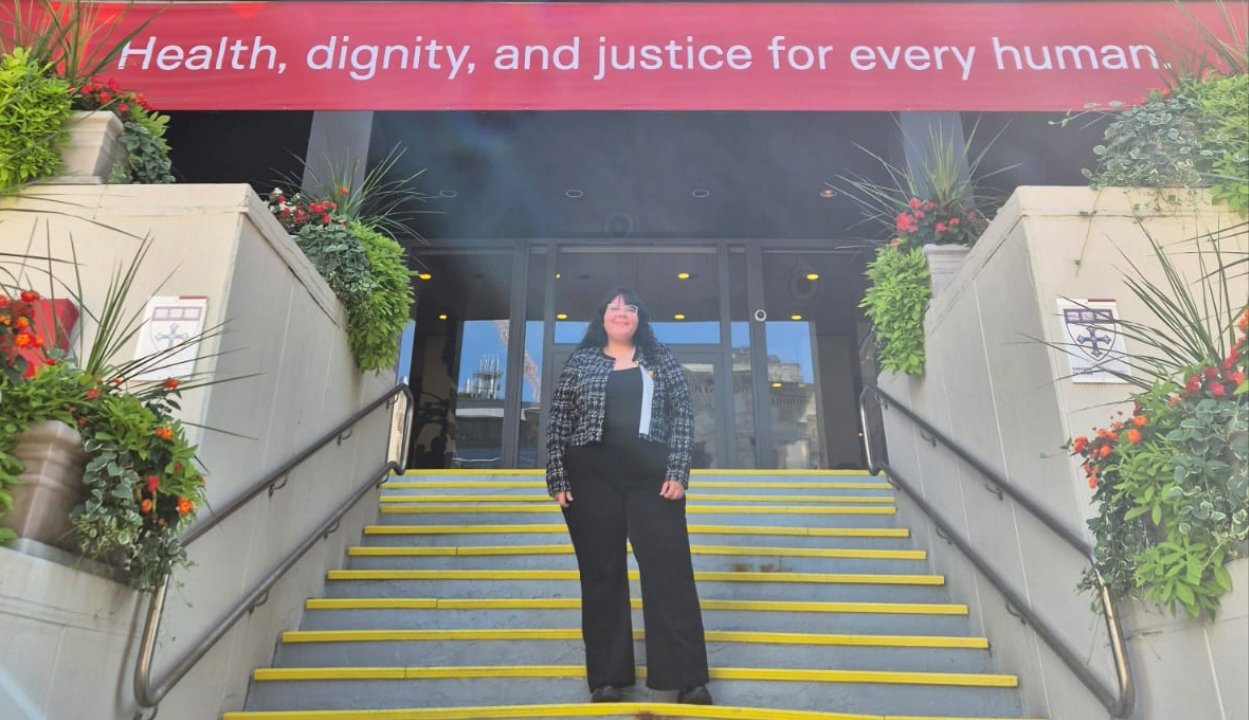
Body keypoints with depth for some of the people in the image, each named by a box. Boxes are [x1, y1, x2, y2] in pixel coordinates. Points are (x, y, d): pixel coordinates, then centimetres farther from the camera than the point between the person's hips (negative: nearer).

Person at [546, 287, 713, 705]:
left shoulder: (661, 361, 10)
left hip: (652, 477, 0)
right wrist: (557, 478, -2)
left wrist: (677, 472, -7)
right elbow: (558, 423, 7)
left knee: (670, 572, -2)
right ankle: (607, 679, 13)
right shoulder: (580, 362, 10)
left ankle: (689, 679, 4)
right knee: (602, 576, 5)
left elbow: (683, 416, 4)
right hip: (592, 479, 1)